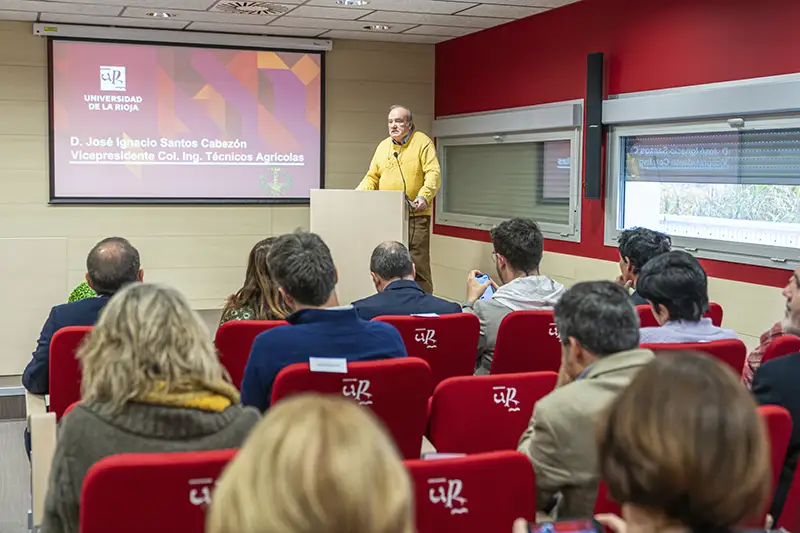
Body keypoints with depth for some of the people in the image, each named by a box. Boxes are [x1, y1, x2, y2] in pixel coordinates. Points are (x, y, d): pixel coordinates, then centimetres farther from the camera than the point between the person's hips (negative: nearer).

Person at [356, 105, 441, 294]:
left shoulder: (423, 142, 0)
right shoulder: (383, 146, 16)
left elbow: (433, 173, -9)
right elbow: (372, 177, 19)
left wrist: (424, 196, -24)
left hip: (415, 215, -5)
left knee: (418, 263, -5)